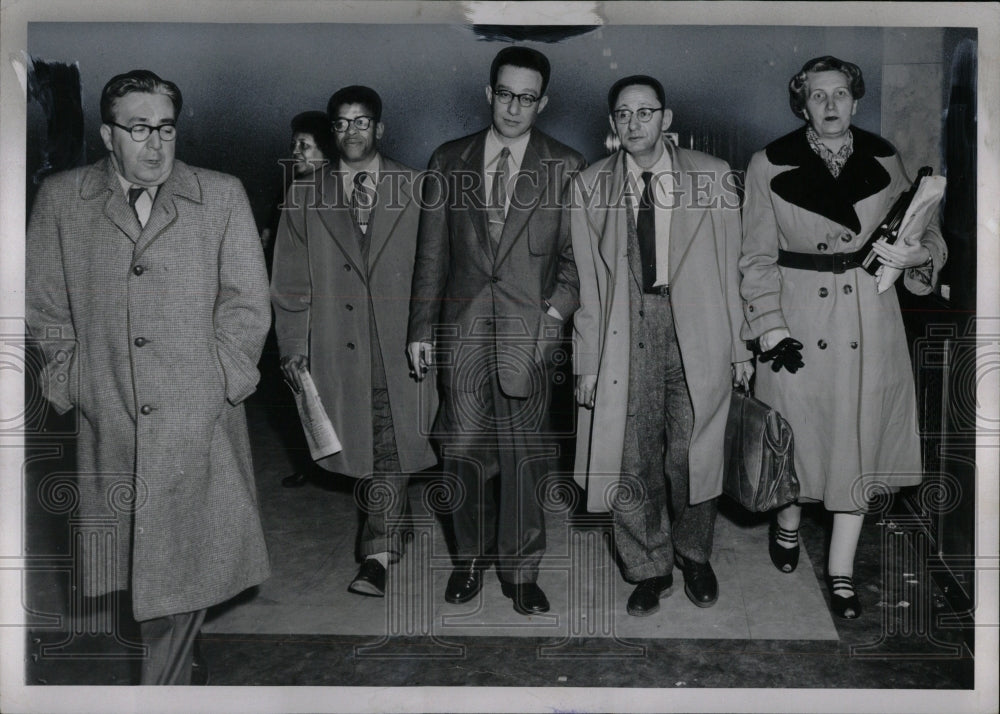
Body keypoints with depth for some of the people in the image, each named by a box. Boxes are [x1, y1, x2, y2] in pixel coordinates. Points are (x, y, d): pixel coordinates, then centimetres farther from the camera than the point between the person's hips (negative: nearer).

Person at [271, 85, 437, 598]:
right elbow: (290, 282, 7)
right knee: (360, 442, 9)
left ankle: (378, 552, 2)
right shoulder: (305, 199, 7)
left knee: (392, 444, -4)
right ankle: (388, 534, 28)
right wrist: (293, 346, 1)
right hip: (337, 345, 1)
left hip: (399, 344, -1)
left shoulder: (414, 191, 5)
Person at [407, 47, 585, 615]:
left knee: (523, 454, 2)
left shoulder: (565, 167, 4)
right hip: (463, 327, 2)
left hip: (530, 330, -2)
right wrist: (421, 327, 8)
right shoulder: (449, 161, 10)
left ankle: (521, 569, 18)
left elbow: (577, 255, 5)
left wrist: (557, 311, -8)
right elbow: (431, 254, 10)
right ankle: (472, 556, 25)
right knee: (465, 447, 6)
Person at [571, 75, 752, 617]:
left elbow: (731, 265, 4)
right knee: (631, 458, 4)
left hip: (696, 333, 0)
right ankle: (650, 569, 25)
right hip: (626, 334, 1)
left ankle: (694, 556, 32)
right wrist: (587, 362, 0)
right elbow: (586, 281, 4)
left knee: (692, 457, 6)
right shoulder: (590, 187, 5)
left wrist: (740, 345, 2)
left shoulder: (712, 177, 3)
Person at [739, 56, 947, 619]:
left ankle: (842, 567, 18)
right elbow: (757, 258, -1)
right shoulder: (770, 166, -2)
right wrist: (771, 328, -9)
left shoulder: (884, 161, 4)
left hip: (869, 321, 2)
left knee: (860, 436, 5)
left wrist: (920, 254, -12)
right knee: (797, 430, 6)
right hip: (799, 319, -2)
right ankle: (788, 520, 38)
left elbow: (929, 234, 12)